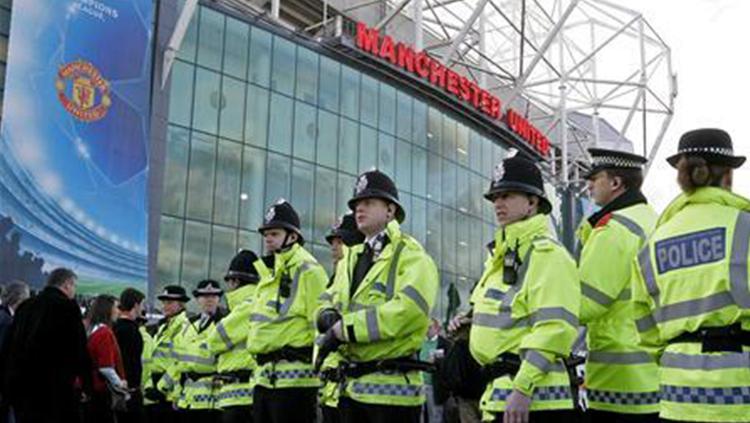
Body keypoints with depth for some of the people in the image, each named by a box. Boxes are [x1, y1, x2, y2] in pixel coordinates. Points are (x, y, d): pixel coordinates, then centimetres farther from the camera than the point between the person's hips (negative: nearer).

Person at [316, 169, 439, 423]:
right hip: (351, 386, 8)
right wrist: (330, 317, -8)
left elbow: (407, 310, -23)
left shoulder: (411, 257, -7)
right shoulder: (351, 261, 18)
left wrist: (344, 329, -19)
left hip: (392, 386, -7)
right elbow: (328, 303, 18)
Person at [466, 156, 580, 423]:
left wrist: (522, 389, -25)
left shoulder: (547, 255, -12)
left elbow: (555, 329, -22)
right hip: (500, 394, 10)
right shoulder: (500, 255, 18)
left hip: (532, 400, -10)